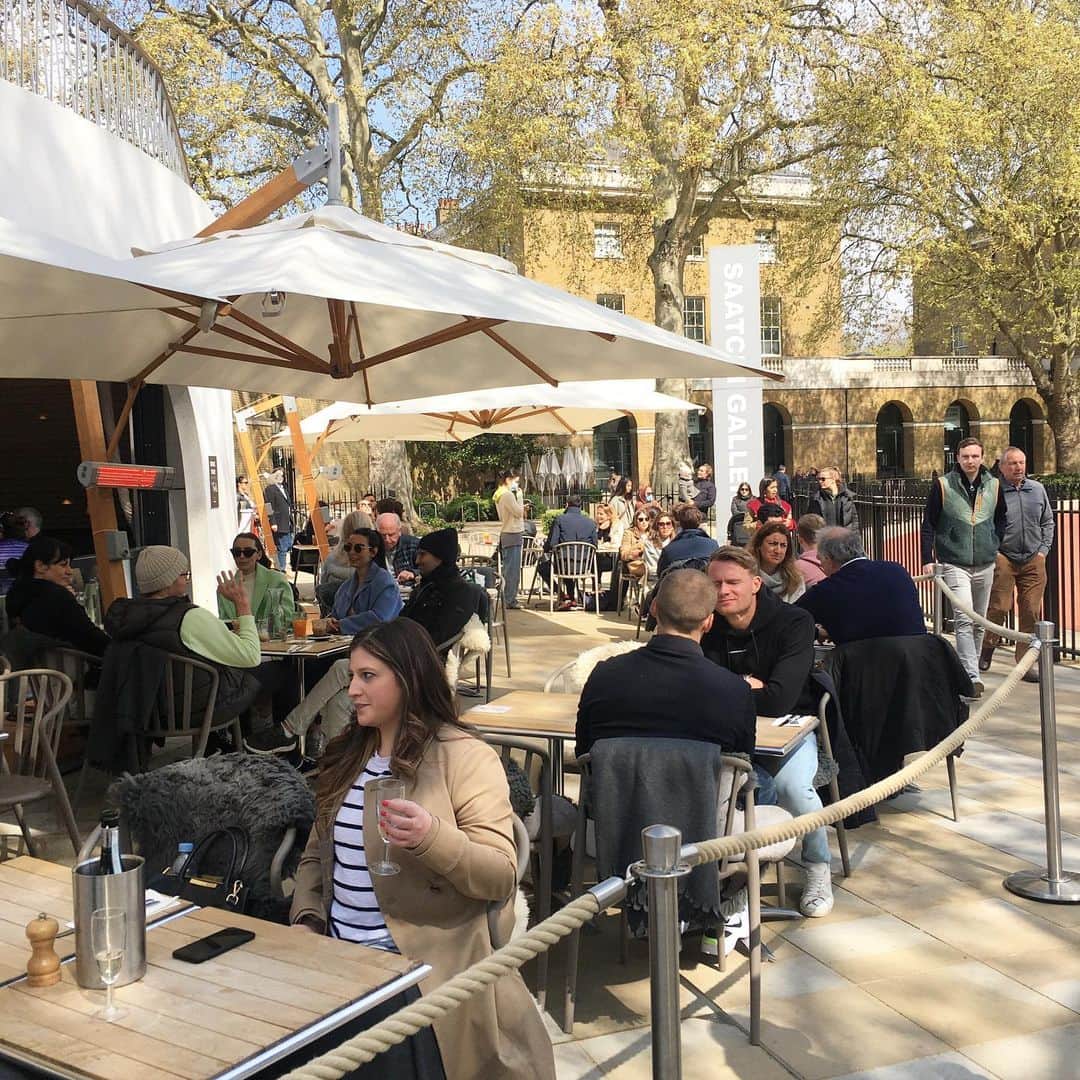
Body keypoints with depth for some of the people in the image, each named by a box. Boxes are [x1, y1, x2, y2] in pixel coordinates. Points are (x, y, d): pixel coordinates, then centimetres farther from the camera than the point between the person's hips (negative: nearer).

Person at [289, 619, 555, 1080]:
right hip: (335, 951, 6)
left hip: (421, 959, -6)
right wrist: (305, 919, 0)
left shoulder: (465, 757, -8)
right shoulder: (346, 753, 13)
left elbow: (502, 877, -15)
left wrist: (431, 837, -32)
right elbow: (316, 852, 19)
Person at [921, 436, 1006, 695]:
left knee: (979, 621, 12)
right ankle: (972, 676, -16)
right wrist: (927, 559, -4)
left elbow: (1001, 521, 19)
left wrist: (996, 548, 10)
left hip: (985, 565, 4)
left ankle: (967, 668, 27)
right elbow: (928, 525, 1)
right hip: (955, 564, -4)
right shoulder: (943, 486, -4)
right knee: (964, 619, -14)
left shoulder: (994, 486, 5)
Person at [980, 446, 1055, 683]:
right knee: (999, 607, -5)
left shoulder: (1037, 490, 10)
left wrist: (1043, 550, 8)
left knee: (1031, 611, 2)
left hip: (1033, 560, 4)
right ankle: (986, 648, 21)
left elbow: (1048, 522, 18)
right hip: (1003, 559, -4)